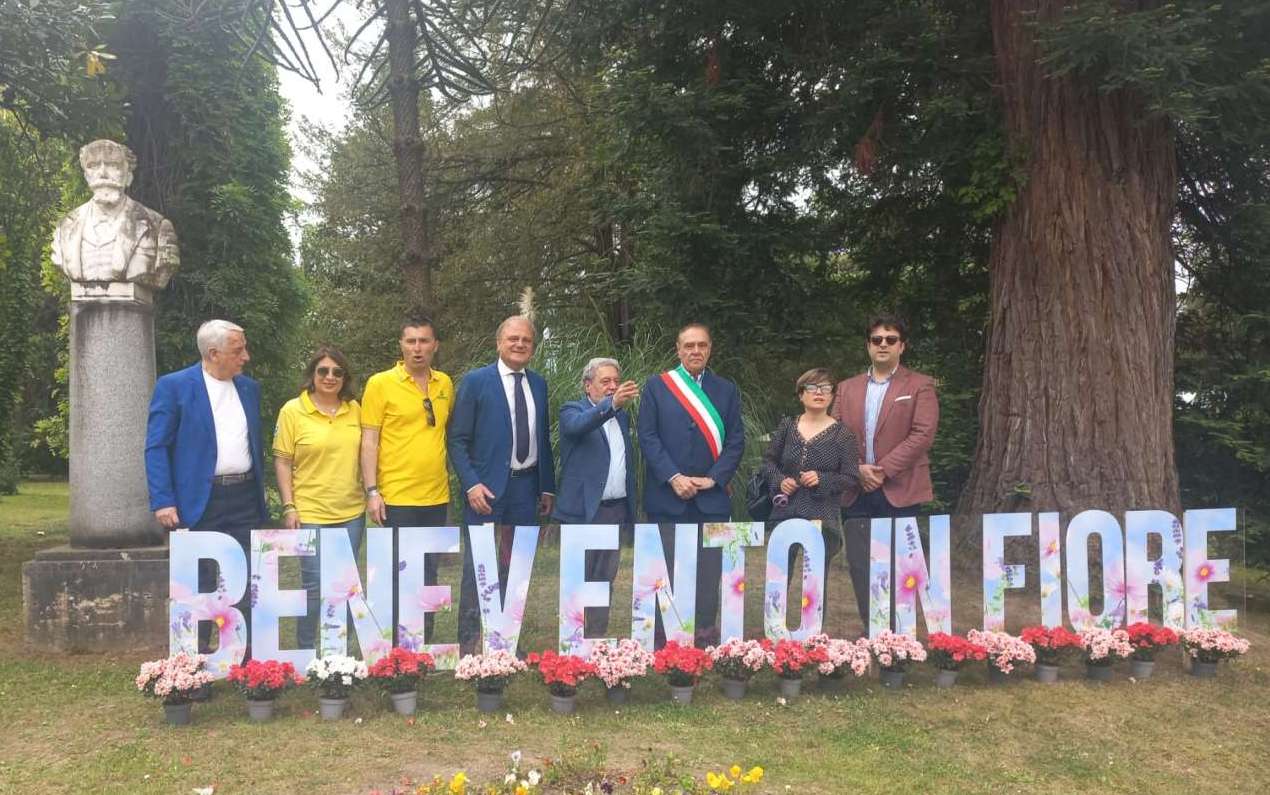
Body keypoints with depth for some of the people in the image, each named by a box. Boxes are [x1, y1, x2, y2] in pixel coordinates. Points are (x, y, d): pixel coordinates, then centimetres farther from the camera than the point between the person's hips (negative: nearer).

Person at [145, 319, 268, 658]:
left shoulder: (249, 388, 11)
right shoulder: (174, 386, -5)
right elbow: (156, 448, -8)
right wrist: (162, 501, -15)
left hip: (246, 499, 5)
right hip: (202, 500, -5)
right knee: (200, 584, 5)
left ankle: (246, 655, 17)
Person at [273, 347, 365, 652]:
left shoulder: (354, 409, 6)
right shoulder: (293, 410, -4)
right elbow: (282, 462, -3)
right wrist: (289, 507, -8)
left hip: (352, 512, 4)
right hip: (310, 513, -4)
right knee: (314, 586, -2)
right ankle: (306, 651, 15)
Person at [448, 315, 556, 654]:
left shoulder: (538, 384, 12)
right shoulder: (475, 381, -4)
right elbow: (458, 439, -5)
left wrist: (547, 487, 13)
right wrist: (471, 484, -14)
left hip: (527, 488, 5)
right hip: (487, 488, -5)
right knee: (478, 570, 0)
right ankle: (469, 644, 9)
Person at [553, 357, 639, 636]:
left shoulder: (622, 417, 16)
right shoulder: (573, 411, -4)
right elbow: (578, 425, -28)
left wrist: (631, 508, 12)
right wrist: (612, 404, -45)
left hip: (617, 510, 6)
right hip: (584, 509, -6)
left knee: (604, 580, 11)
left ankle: (597, 639, 18)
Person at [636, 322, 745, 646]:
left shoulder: (726, 390, 11)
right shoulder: (656, 386, 5)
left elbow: (736, 441, 6)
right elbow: (647, 437, -2)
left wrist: (713, 478, -7)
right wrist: (674, 478, -11)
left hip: (711, 496, 2)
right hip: (667, 496, -2)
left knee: (709, 569, 3)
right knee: (666, 569, 2)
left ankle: (706, 632, 12)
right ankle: (663, 637, 11)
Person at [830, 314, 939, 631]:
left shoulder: (919, 386, 2)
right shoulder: (847, 388, 13)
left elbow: (922, 434, -9)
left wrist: (883, 470, -15)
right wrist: (857, 468, -9)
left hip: (898, 490, -3)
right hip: (856, 491, 4)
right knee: (860, 563, 4)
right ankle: (871, 627, 15)